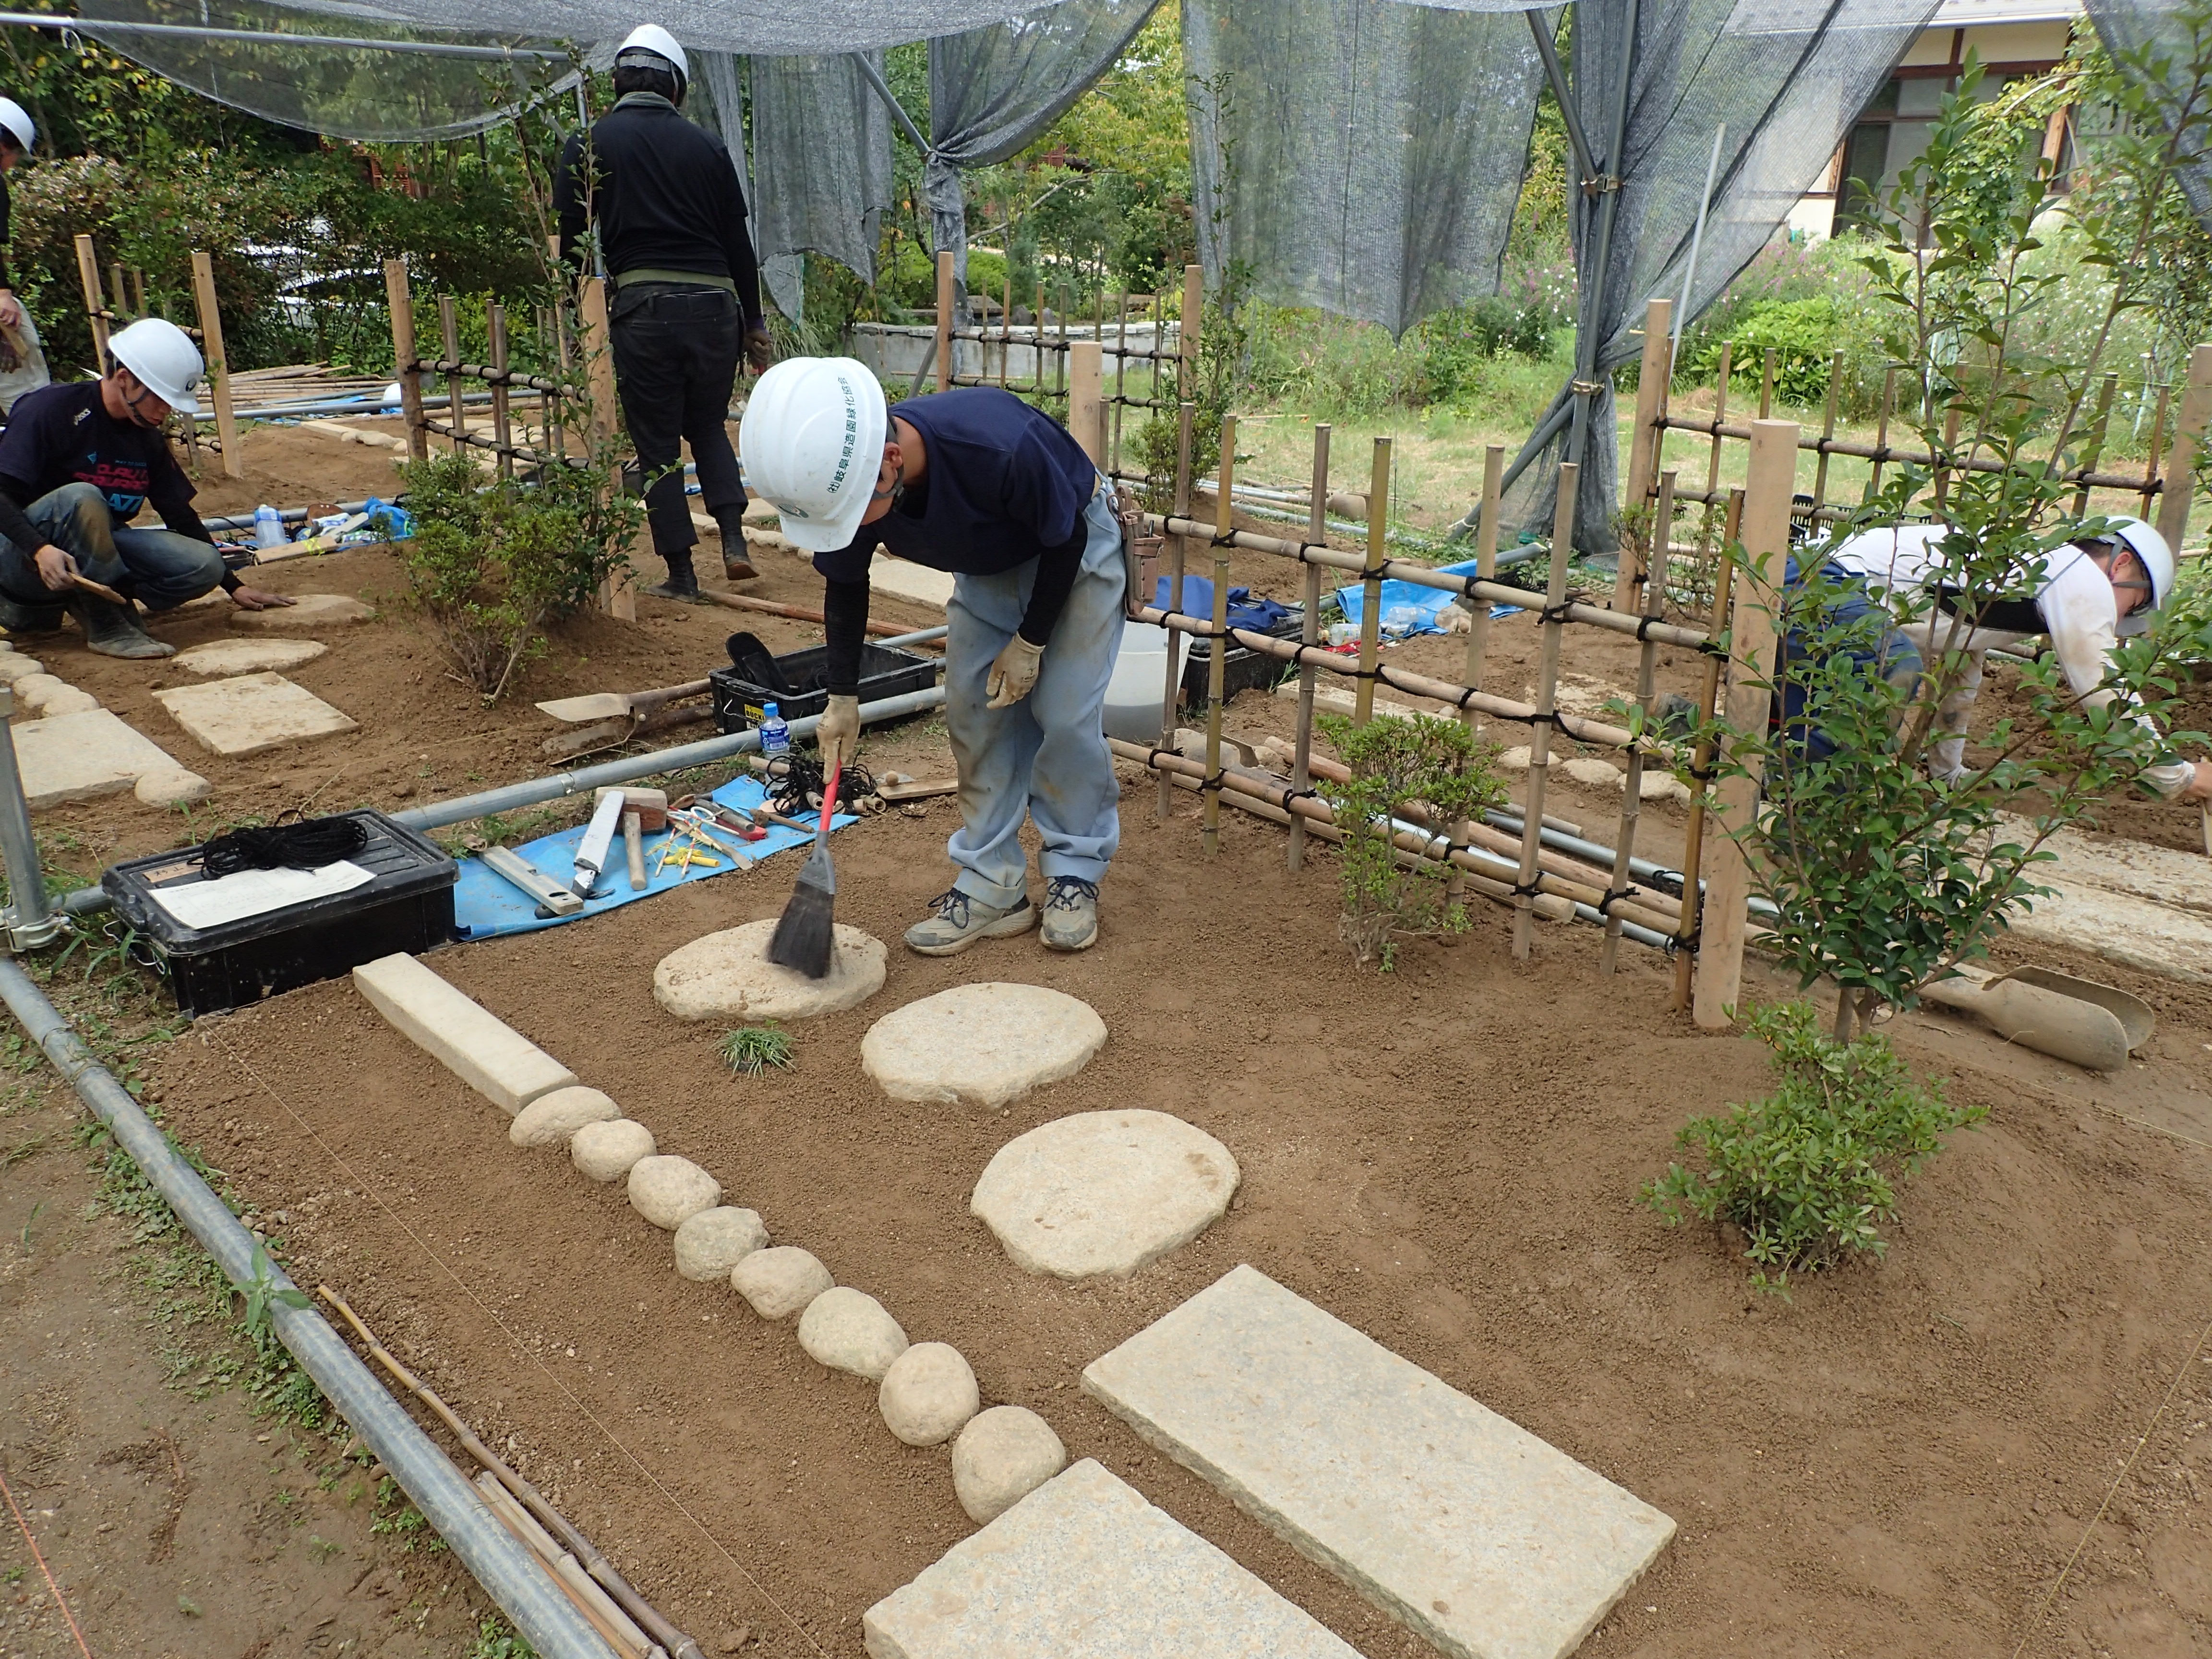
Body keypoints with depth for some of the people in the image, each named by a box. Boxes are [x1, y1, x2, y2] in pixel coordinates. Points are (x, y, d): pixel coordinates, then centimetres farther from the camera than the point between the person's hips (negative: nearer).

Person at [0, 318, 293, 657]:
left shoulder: (148, 439, 7)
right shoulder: (50, 410, -14)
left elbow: (181, 515, 14)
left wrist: (234, 587, 13)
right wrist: (41, 550, -39)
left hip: (98, 547, 6)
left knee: (203, 566, -14)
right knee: (82, 498, -36)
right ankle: (106, 628, -23)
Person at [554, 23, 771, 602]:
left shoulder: (590, 145, 5)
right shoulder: (706, 145, 10)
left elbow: (569, 243, 3)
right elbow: (739, 243, 11)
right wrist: (754, 322, 18)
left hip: (642, 309, -2)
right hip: (715, 305, 2)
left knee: (657, 446, 7)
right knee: (709, 427, 21)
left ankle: (681, 574, 7)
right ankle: (734, 539, 4)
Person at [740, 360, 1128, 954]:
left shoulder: (1000, 448, -44)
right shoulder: (841, 477, -25)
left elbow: (1065, 541, -24)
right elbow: (845, 585, -4)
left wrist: (1030, 641, -16)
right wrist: (843, 695, -4)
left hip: (1076, 548, -5)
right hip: (989, 564, 5)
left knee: (1065, 713, -12)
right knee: (972, 711, -1)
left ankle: (1075, 875, 4)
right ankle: (992, 887, 6)